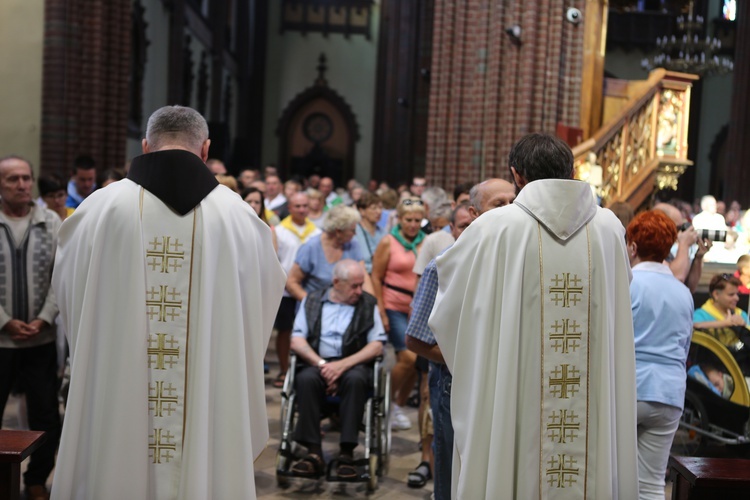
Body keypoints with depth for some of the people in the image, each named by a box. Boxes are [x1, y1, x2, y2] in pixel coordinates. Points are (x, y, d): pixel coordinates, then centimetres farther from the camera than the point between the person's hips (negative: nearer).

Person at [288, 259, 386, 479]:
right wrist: (322, 364, -13)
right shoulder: (312, 300, 12)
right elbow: (297, 341, 3)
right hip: (316, 362, 1)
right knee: (306, 378, -32)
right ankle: (314, 453, -29)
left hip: (353, 364, 0)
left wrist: (343, 365, -14)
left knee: (356, 379, -34)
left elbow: (377, 345, 0)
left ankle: (347, 453, -30)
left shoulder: (368, 303, 10)